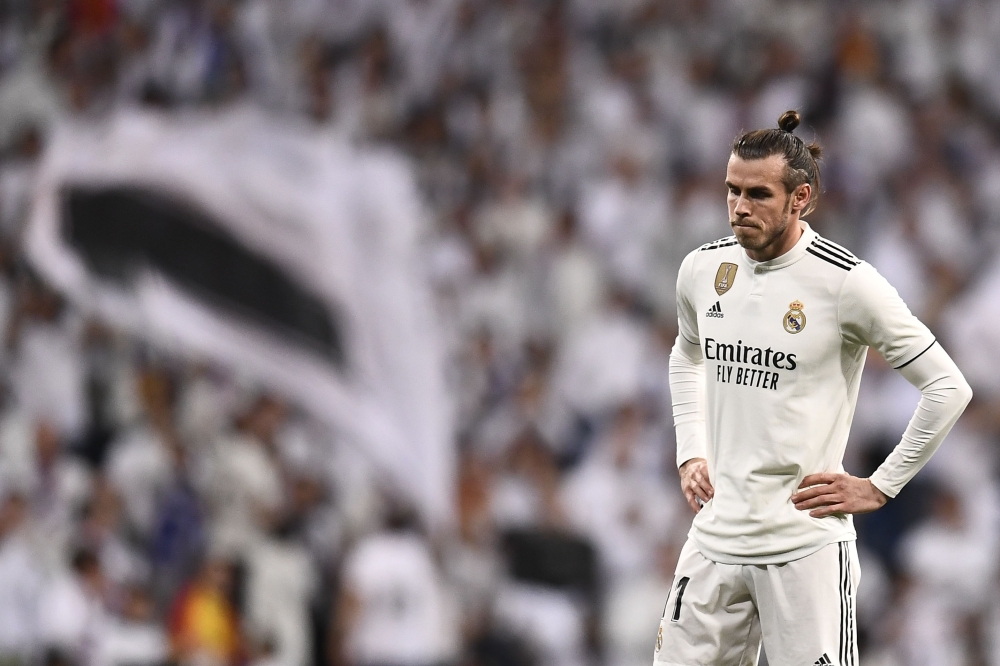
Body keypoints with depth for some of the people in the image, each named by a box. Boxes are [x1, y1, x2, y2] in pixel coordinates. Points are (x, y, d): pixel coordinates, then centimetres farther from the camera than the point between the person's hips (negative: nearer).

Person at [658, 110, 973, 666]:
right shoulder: (703, 269, 6)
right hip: (716, 536, 5)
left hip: (806, 544, -5)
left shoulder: (847, 282, -12)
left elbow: (949, 388, -7)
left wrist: (880, 487, -6)